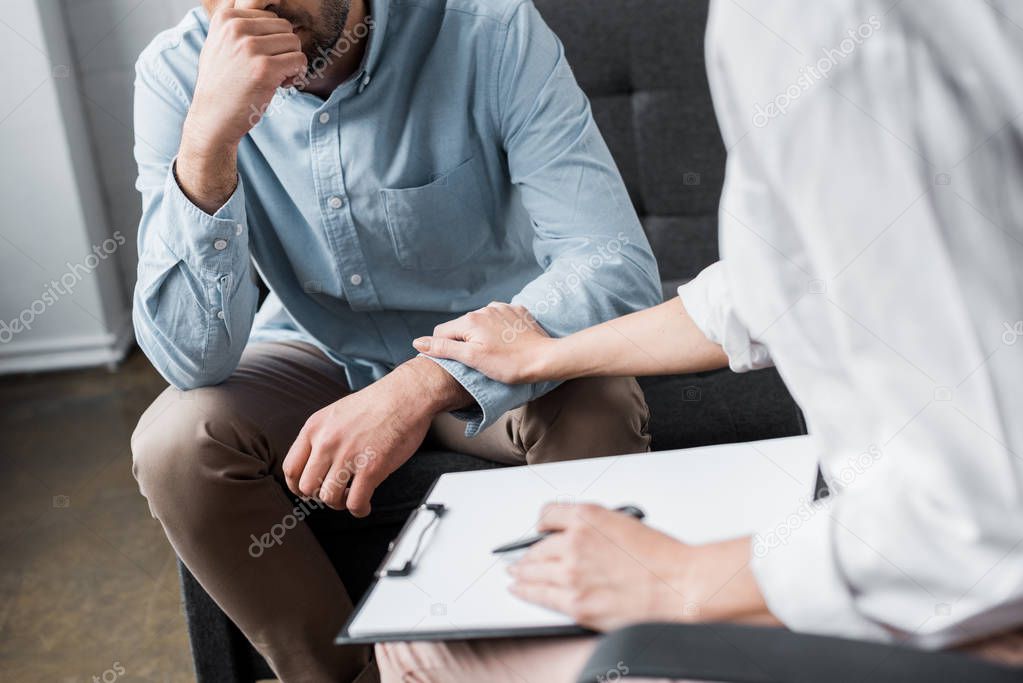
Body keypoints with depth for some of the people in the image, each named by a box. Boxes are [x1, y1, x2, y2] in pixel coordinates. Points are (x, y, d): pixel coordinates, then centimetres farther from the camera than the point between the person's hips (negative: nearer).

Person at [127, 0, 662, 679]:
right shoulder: (177, 73, -17)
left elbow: (621, 267, -30)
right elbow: (195, 358, -24)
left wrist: (422, 386, -43)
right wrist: (209, 139, -38)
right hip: (320, 356, 2)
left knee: (597, 421, -29)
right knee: (174, 444, -23)